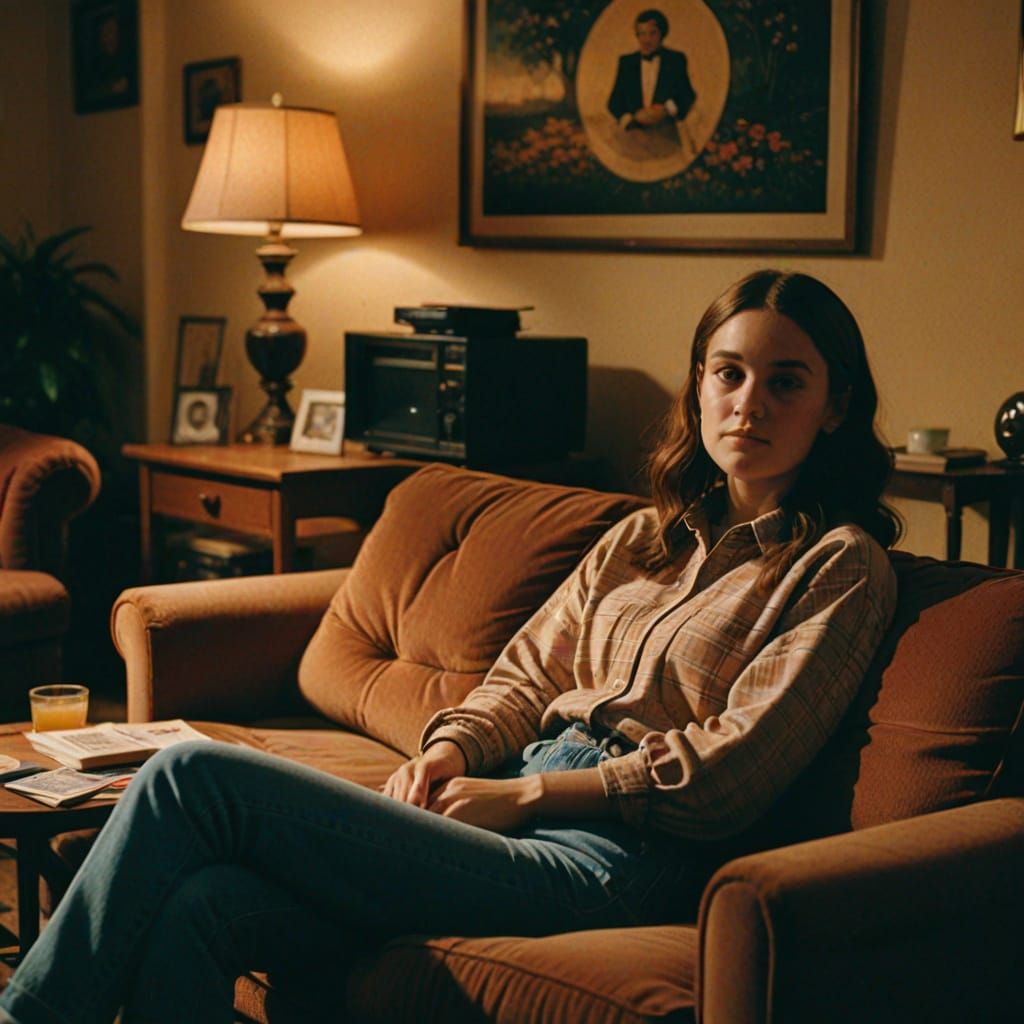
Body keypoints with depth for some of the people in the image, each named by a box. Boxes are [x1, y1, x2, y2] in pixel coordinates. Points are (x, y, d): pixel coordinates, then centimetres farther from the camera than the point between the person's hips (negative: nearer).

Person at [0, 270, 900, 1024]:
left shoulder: (843, 567, 2)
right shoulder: (644, 539, 23)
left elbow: (730, 766, -7)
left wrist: (521, 794, -8)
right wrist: (452, 747, -1)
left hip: (607, 860, -6)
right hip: (521, 812, 6)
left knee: (196, 777, -16)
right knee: (200, 908, -22)